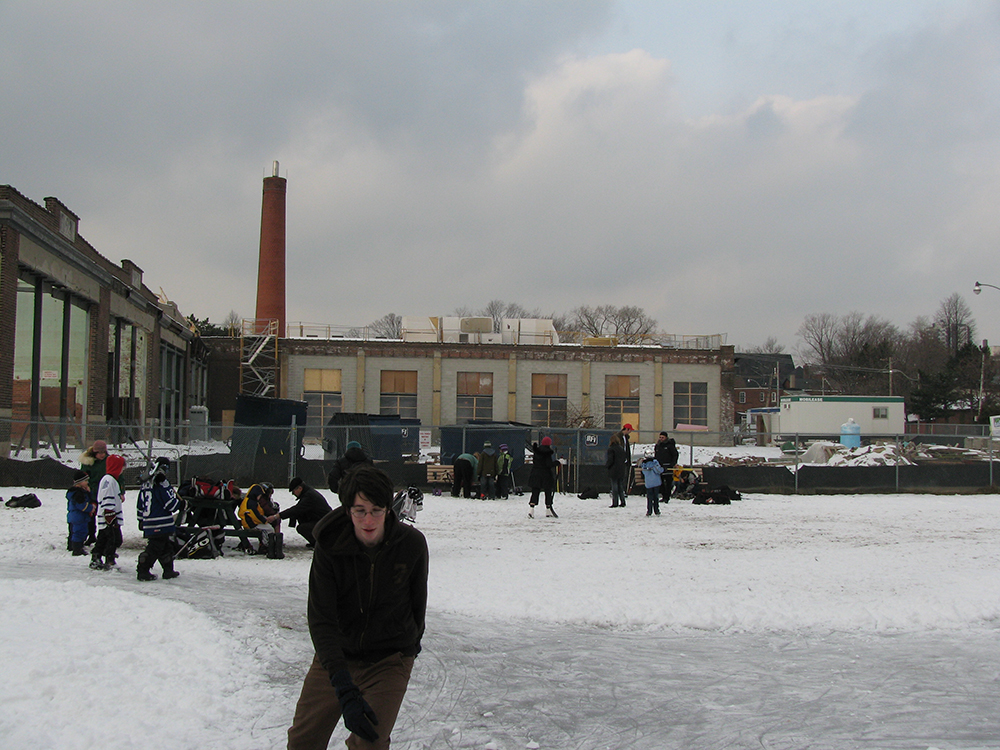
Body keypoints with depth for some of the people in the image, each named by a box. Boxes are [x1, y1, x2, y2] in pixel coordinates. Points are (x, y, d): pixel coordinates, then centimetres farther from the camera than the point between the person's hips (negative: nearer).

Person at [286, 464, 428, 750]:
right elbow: (321, 620, -21)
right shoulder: (329, 547, -18)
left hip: (390, 659, -1)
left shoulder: (412, 544, -15)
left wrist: (413, 640, 20)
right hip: (336, 655, 1)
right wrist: (345, 691, -29)